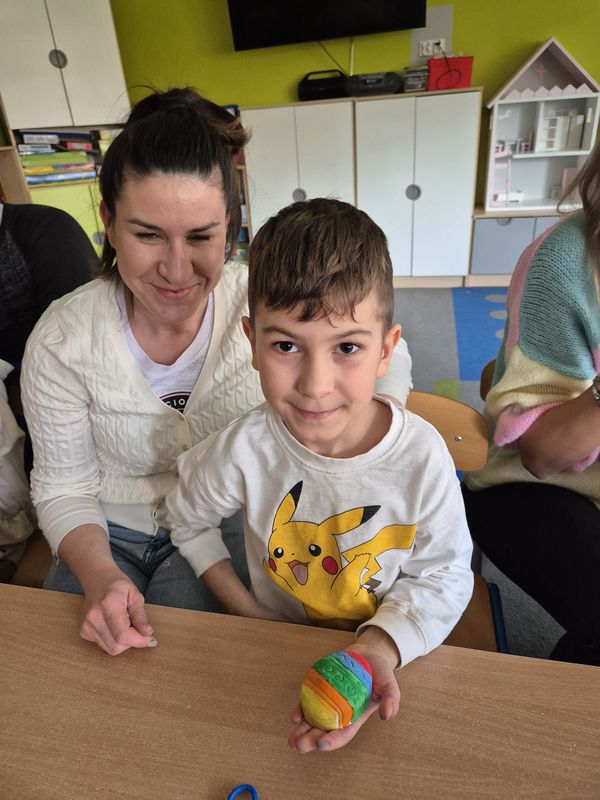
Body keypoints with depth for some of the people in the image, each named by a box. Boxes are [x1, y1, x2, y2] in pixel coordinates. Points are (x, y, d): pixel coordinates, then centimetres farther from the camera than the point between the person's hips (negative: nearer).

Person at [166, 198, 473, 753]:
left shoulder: (422, 456, -23)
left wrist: (379, 648, -27)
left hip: (389, 646, 1)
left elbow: (442, 577, -11)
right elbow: (189, 520, -3)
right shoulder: (245, 447, -22)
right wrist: (250, 615, -6)